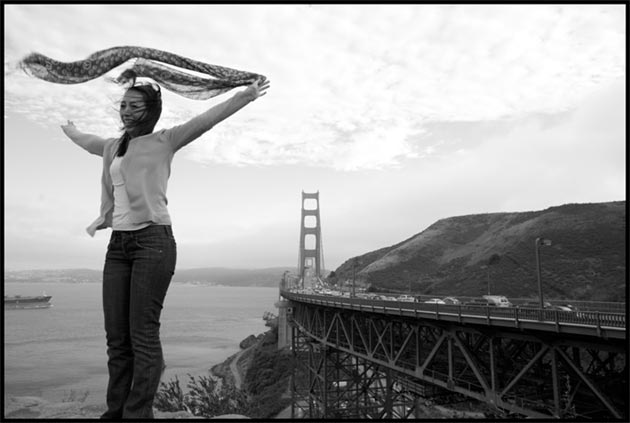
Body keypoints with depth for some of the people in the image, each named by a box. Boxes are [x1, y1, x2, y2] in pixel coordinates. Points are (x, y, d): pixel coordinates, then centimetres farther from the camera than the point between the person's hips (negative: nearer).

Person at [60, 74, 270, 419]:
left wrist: (245, 95, -11)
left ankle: (138, 413, -4)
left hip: (153, 239, -6)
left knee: (143, 334, -9)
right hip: (117, 244, 6)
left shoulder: (164, 141, 5)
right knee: (116, 338, 3)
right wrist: (69, 131, 63)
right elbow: (87, 141, 44)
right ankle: (115, 411, 9)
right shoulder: (111, 148, 21)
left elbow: (207, 119, -4)